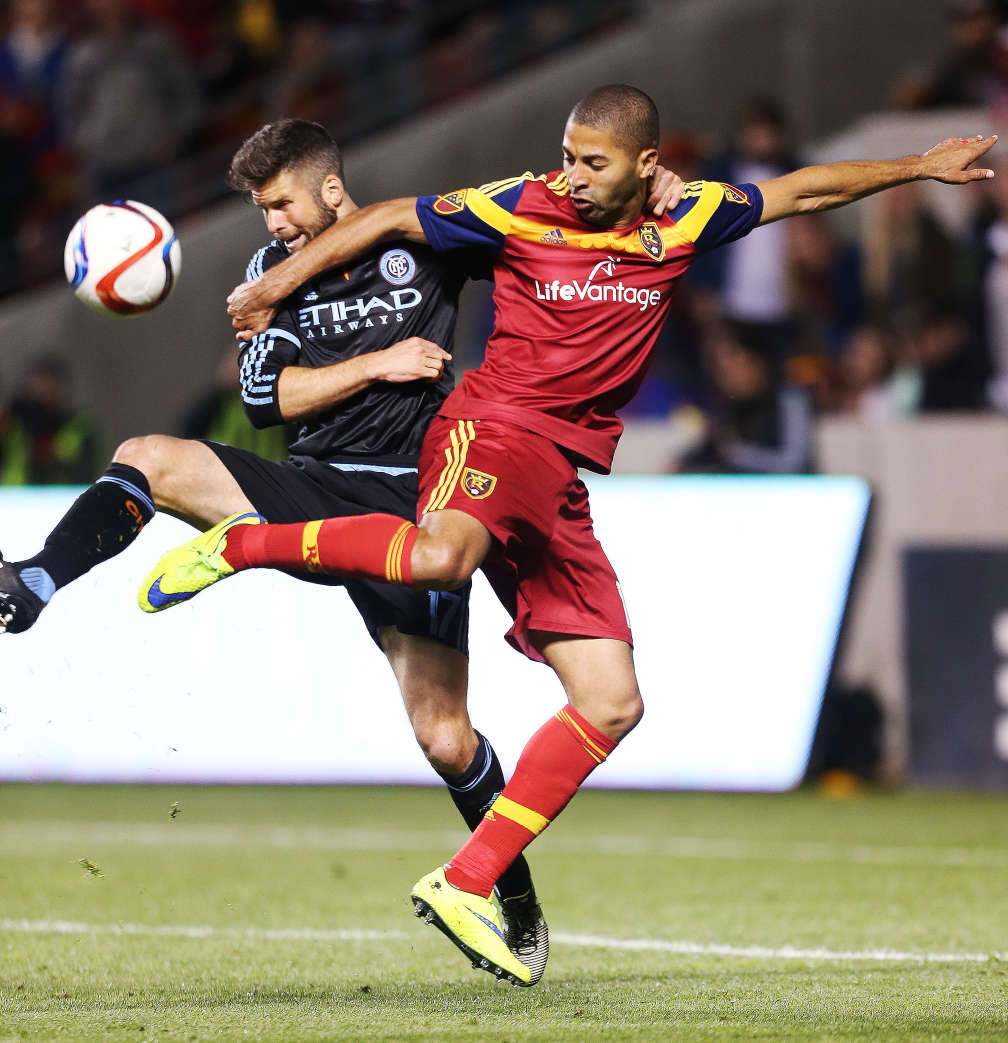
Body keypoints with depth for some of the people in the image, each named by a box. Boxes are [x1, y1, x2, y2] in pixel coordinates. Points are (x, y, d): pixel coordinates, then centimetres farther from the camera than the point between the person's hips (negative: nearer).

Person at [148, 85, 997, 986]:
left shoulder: (685, 221, 9)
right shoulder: (525, 209, -2)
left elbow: (807, 190, 22)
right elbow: (391, 219, 7)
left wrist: (919, 167, 27)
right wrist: (280, 282, 7)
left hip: (562, 486, 6)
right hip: (494, 430, -6)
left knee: (611, 705, -1)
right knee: (441, 558, -41)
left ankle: (466, 886, 1)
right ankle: (240, 545, -24)